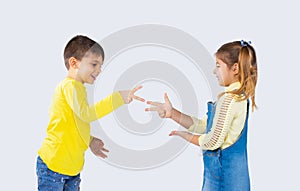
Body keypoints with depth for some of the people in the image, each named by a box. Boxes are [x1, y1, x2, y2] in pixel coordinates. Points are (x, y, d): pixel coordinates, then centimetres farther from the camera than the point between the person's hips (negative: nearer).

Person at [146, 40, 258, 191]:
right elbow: (202, 126, 9)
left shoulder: (229, 99, -19)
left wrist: (185, 135, -2)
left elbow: (213, 141, -19)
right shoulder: (239, 97, 10)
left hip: (223, 174, -9)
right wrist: (172, 113, 2)